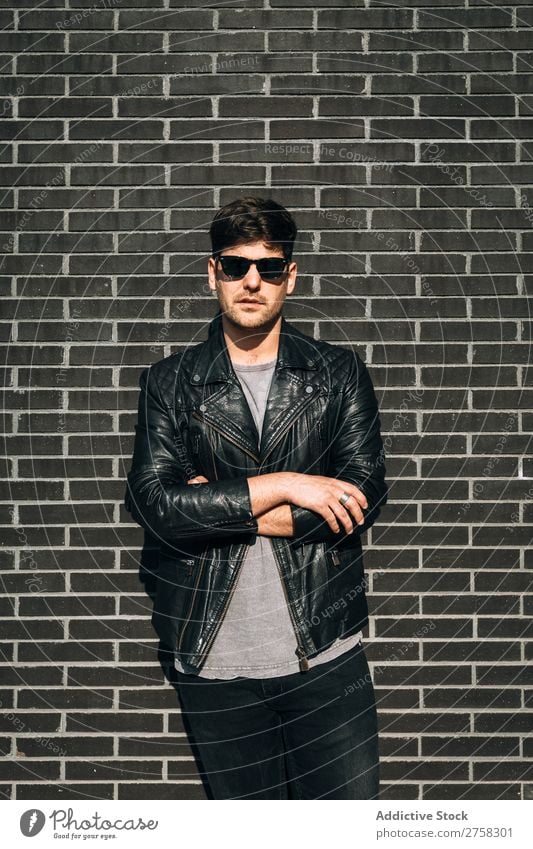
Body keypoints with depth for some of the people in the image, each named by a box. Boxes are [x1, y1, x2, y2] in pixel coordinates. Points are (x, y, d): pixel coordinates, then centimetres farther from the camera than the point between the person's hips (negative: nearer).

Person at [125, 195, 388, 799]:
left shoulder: (340, 374, 4)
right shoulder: (168, 383, 3)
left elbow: (364, 495, -8)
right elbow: (151, 502, -10)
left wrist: (220, 509, -11)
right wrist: (280, 486, -16)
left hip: (326, 656, 0)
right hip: (215, 665, 1)